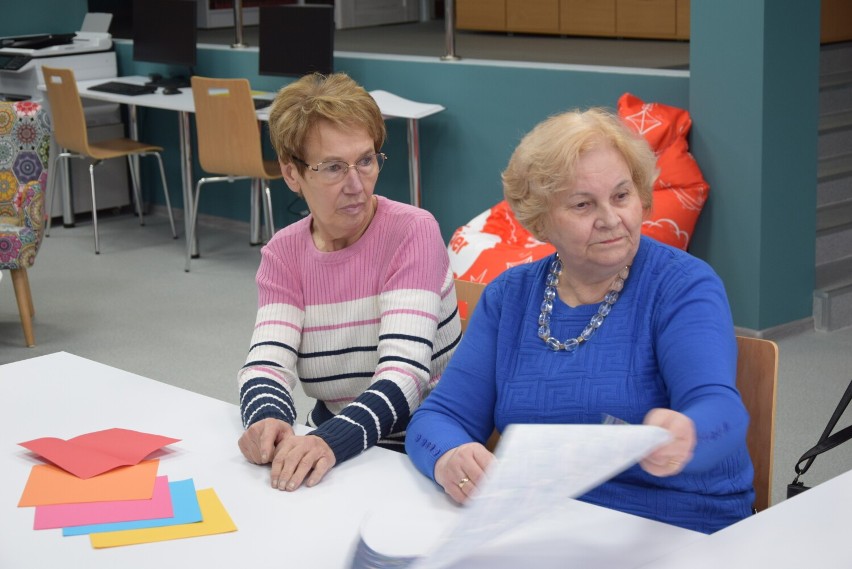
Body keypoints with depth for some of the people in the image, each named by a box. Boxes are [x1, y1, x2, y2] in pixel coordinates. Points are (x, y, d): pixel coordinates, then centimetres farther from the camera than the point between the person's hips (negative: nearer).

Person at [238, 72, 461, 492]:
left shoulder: (412, 232, -11)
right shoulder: (283, 254, 3)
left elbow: (404, 374, -21)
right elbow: (266, 364, -9)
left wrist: (333, 440, -38)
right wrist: (267, 419, -32)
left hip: (422, 451, -5)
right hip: (329, 446, 5)